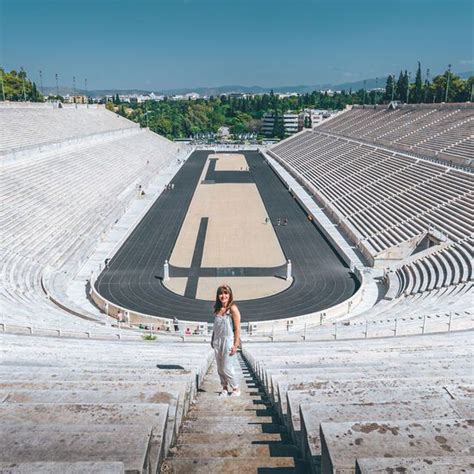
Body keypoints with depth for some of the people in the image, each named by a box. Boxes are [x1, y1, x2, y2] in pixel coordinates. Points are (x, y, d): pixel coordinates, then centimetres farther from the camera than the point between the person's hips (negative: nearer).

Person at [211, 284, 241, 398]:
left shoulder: (233, 309, -11)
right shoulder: (217, 308, 6)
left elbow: (237, 328, -12)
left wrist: (236, 345, -15)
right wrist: (213, 339, 13)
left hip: (228, 341, -6)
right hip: (218, 341, 6)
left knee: (226, 368, -2)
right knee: (220, 368, 12)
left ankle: (236, 389, 18)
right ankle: (224, 388, 29)